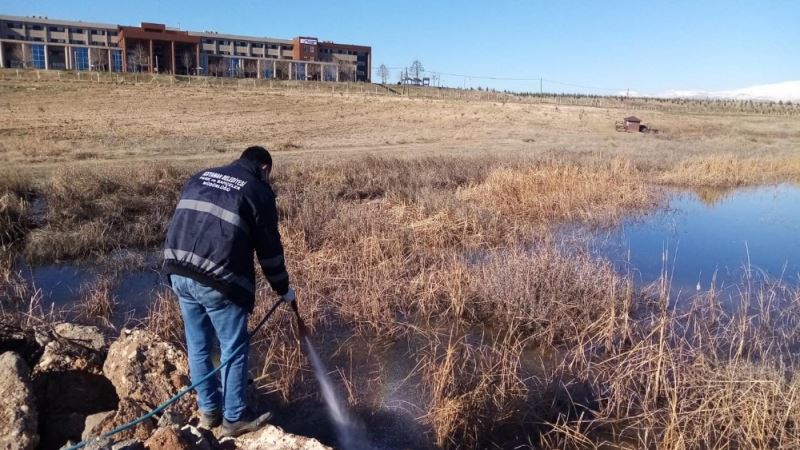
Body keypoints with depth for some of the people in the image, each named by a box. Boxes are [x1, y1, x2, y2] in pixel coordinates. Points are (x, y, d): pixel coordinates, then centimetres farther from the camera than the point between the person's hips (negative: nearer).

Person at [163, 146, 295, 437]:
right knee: (234, 350, 8)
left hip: (179, 272, 7)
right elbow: (269, 248, 3)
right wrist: (283, 289, 15)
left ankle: (208, 411, 31)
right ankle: (235, 419, 19)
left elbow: (182, 222, 20)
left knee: (198, 346, 18)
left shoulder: (200, 178, 21)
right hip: (218, 281, -7)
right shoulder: (259, 191, 2)